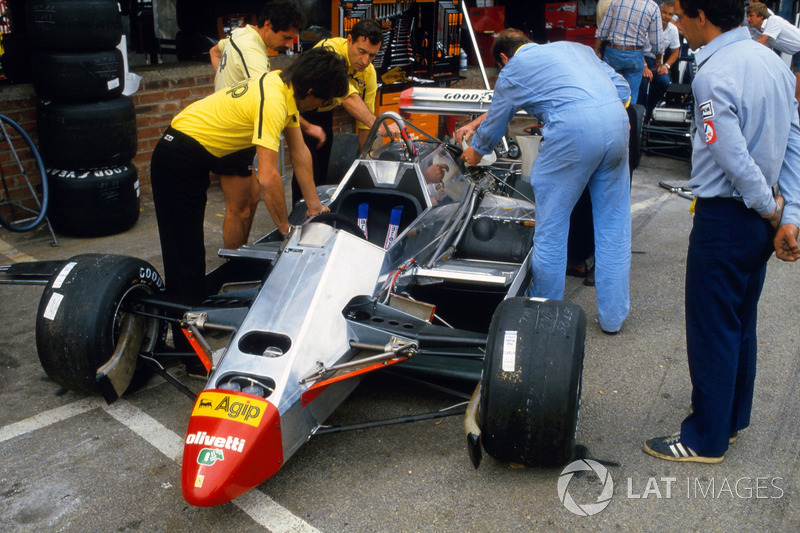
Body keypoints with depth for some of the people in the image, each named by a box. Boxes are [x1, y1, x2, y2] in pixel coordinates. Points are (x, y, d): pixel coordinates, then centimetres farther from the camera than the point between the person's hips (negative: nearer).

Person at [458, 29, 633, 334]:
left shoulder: (513, 69, 17)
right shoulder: (572, 47, 31)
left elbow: (496, 122, 28)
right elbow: (621, 87, 25)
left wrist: (476, 152, 47)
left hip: (573, 128, -6)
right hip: (617, 120, 6)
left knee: (551, 225, 7)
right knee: (614, 224, 12)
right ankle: (613, 316, 20)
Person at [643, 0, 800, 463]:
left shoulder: (714, 75, -21)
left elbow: (735, 160, -22)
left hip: (724, 219, -9)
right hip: (760, 219, 9)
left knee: (710, 330, 4)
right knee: (741, 325, 20)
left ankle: (706, 439, 18)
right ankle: (733, 420, 36)